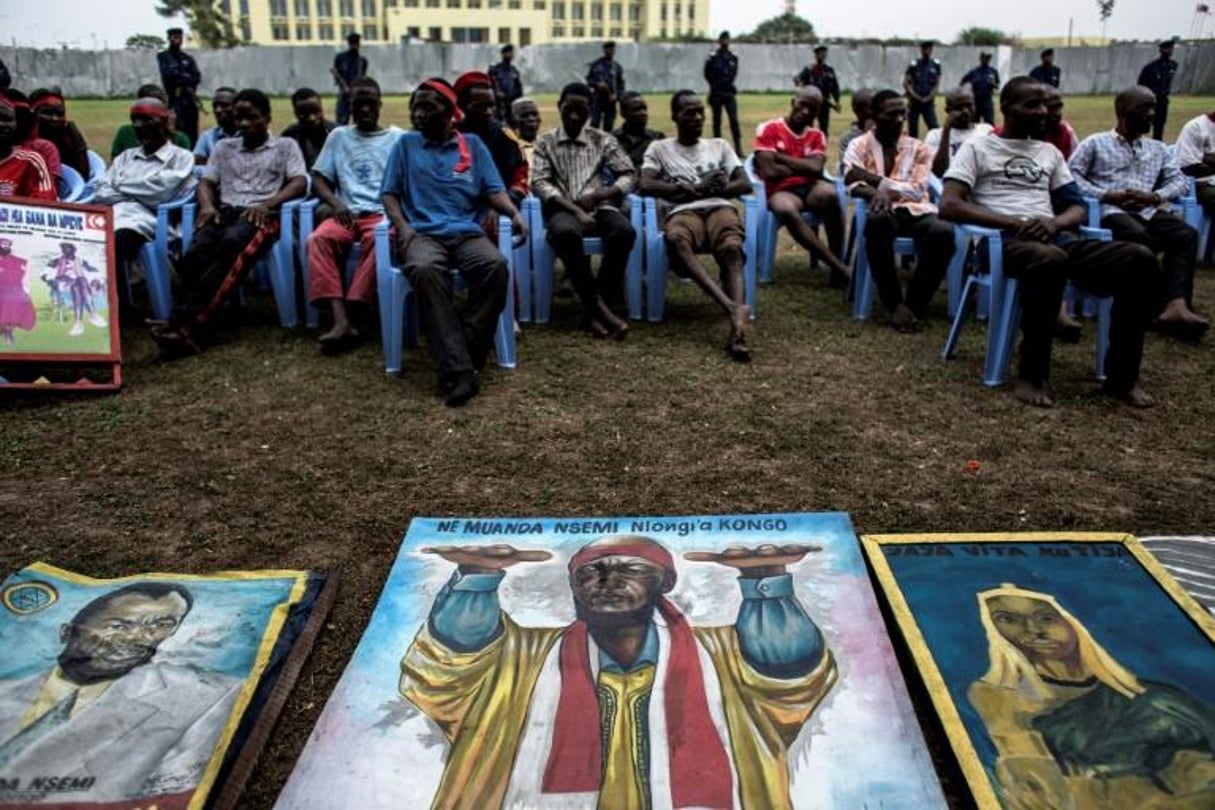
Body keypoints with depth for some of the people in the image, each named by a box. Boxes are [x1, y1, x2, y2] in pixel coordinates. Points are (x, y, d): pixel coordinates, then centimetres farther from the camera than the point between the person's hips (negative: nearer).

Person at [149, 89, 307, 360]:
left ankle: (184, 323, -48)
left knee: (231, 245, -38)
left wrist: (267, 204, -14)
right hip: (224, 212, 4)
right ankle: (189, 326, -44)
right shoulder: (224, 147, 28)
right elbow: (206, 183, 20)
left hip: (261, 215, -4)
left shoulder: (285, 146, 17)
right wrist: (207, 205, -4)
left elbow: (299, 183, 2)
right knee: (196, 253, -31)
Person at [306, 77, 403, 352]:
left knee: (379, 239, -37)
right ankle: (341, 321, -40)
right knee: (319, 238, -30)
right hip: (347, 212, 2)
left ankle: (350, 314, -35)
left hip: (382, 212, -2)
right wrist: (336, 203, -6)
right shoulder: (339, 136, 19)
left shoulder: (397, 137, 13)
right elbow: (319, 179, 15)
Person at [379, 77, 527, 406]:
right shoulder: (406, 144, 18)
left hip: (467, 232, 1)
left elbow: (493, 190, 9)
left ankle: (464, 354, -30)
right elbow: (389, 193, 12)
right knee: (426, 270, -37)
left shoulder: (472, 144, 18)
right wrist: (402, 225, -8)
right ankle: (456, 369, -43)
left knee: (496, 265, -33)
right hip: (422, 233, -1)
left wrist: (514, 212, -12)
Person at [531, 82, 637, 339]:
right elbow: (540, 183, -1)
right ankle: (599, 307, -34)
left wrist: (598, 195, -9)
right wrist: (575, 210, -16)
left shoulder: (603, 140, 16)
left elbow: (629, 174, 11)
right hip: (563, 210, -2)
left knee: (624, 231, -32)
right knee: (565, 232, -38)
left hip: (598, 207, 2)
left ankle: (594, 311, -27)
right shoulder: (545, 142, 12)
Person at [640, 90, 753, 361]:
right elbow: (645, 186, 2)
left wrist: (711, 191, 0)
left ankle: (737, 328, -56)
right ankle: (733, 308, -53)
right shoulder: (659, 148, 21)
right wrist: (695, 188, -1)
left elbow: (745, 184, 16)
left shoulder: (719, 146, 28)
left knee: (731, 248, -36)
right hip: (683, 212, -1)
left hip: (720, 207, 2)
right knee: (676, 239, -41)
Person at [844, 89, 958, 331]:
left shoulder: (919, 149, 14)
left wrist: (876, 180, -13)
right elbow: (854, 185, -6)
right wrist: (878, 194, -28)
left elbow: (917, 191, -1)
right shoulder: (859, 145, 10)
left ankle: (914, 304, -17)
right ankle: (895, 304, -28)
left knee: (944, 233, -32)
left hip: (915, 211, 2)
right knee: (877, 221, -40)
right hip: (883, 210, -2)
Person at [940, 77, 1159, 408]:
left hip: (1055, 236, 6)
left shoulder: (1050, 153, 27)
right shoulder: (977, 148, 9)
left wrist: (1053, 223, -6)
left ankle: (1122, 376, -10)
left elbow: (1078, 208, 21)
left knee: (1140, 259, -19)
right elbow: (949, 206, -6)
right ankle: (1032, 376, -27)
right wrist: (1014, 223, -15)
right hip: (1005, 241, -6)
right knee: (1050, 259, -42)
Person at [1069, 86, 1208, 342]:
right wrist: (1107, 196, -11)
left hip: (1148, 211, 5)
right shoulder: (1095, 143, 15)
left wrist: (1154, 197, -5)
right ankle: (1163, 304, -27)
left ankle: (1176, 305, -39)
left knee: (1187, 234, -26)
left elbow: (1180, 181, 18)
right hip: (1111, 211, -5)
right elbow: (1072, 176, 1)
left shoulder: (1157, 149, 28)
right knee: (1139, 236, -38)